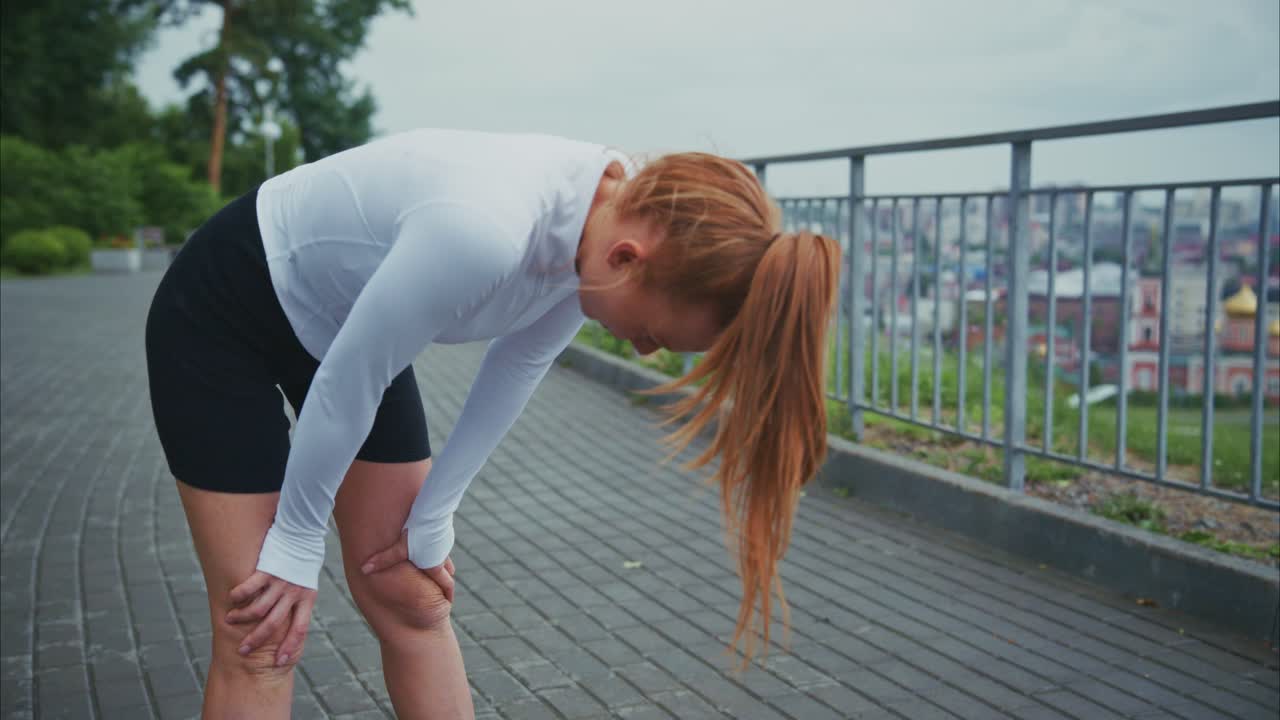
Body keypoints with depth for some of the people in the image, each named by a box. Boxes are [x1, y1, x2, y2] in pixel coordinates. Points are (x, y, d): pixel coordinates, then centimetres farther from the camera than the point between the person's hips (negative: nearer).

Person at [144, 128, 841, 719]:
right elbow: (346, 384, -27)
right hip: (221, 317, -6)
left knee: (412, 604, 7)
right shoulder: (485, 228, -40)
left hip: (350, 320, 6)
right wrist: (296, 546, -11)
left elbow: (513, 372, -3)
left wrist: (431, 519, 5)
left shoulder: (611, 217, -17)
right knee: (261, 639, -5)